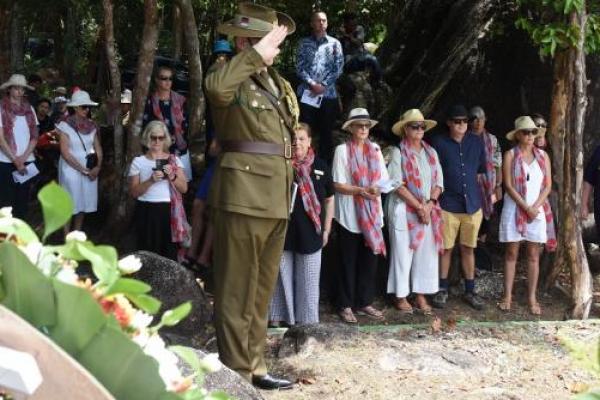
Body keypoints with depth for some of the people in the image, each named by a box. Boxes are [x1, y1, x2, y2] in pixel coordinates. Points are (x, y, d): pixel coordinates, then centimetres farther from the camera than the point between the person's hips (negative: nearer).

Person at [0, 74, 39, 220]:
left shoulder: (29, 109, 8)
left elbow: (34, 137, 6)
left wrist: (23, 158, -8)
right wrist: (15, 160, -12)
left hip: (27, 161, 4)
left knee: (23, 199, 7)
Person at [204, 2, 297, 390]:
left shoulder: (278, 83, 17)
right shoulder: (233, 78, -8)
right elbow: (216, 88, -34)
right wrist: (256, 54, -24)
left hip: (277, 197, 8)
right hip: (244, 194, -8)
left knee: (263, 288, 15)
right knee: (237, 289, -2)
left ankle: (255, 365, 24)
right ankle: (237, 374, 3)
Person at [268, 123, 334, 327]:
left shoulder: (320, 166, 2)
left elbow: (329, 200, 9)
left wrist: (326, 229, 7)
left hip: (310, 232, 1)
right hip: (283, 231, -1)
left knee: (308, 279, 7)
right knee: (282, 275, 6)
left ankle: (306, 319, 16)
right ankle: (277, 317, 15)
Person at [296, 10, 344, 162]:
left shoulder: (334, 43, 9)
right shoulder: (304, 43, 9)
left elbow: (338, 68, 1)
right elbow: (299, 67, 1)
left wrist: (323, 85, -10)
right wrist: (312, 83, -13)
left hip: (328, 94, 0)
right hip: (306, 93, 0)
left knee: (326, 132, 3)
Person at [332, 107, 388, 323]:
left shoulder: (375, 150, 10)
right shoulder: (342, 150, -5)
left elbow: (384, 181, 9)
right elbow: (338, 185, -9)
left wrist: (377, 189, -13)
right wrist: (362, 190, -22)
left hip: (372, 214, 4)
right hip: (350, 215, -4)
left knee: (369, 261, 8)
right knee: (349, 262, 3)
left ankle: (365, 303, 18)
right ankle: (345, 306, 10)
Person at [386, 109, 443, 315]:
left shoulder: (431, 152, 11)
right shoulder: (398, 152, -6)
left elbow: (438, 182, 8)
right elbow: (398, 184, -12)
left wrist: (429, 204, -8)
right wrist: (419, 206, -15)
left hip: (429, 211, 5)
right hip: (404, 209, -5)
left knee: (426, 252, 5)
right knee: (403, 252, 0)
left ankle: (421, 295, 15)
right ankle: (400, 296, 10)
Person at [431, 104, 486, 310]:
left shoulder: (476, 142, 6)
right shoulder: (440, 143, -3)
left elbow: (483, 170, 16)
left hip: (473, 204, 3)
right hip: (448, 205, -3)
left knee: (468, 248, 9)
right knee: (446, 248, 2)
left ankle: (470, 291, 16)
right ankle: (442, 289, 14)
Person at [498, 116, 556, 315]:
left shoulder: (542, 155, 5)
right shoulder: (510, 155, -3)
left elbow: (548, 185, 3)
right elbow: (508, 185, -8)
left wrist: (535, 207, -10)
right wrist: (526, 207, -13)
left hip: (537, 210, 2)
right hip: (514, 209, -2)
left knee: (533, 255, 4)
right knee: (511, 254, 3)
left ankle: (532, 298, 9)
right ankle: (507, 296, 8)